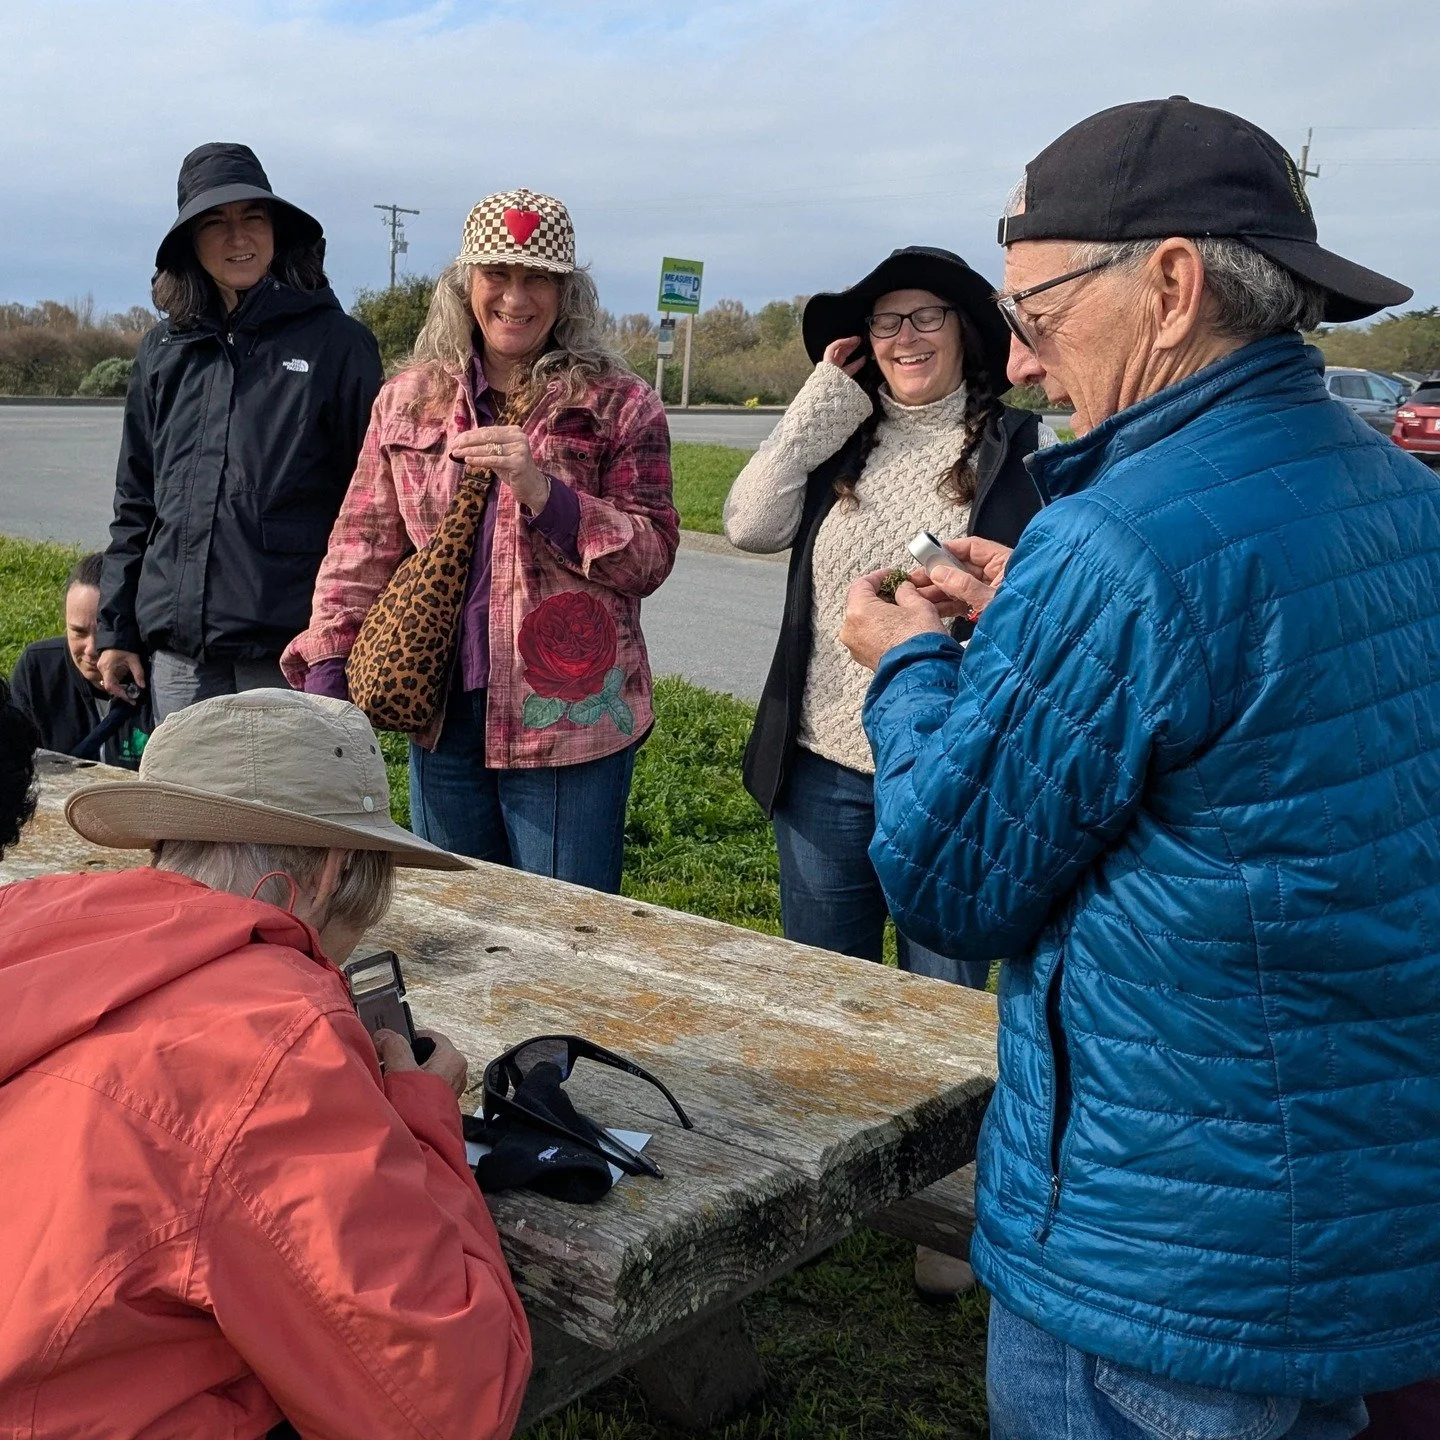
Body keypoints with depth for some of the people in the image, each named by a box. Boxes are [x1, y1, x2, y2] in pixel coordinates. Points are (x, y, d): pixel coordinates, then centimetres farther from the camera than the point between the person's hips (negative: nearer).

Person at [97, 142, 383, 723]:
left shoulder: (338, 343, 1)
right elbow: (136, 504, 17)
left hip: (295, 653, -4)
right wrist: (115, 629, 13)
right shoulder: (165, 352, 12)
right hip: (178, 658, 4)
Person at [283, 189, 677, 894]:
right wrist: (326, 671, 1)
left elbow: (651, 556, -6)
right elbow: (363, 543, 10)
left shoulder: (619, 404, -2)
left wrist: (540, 490, -19)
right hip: (442, 714, 4)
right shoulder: (409, 397, 9)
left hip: (567, 723, -4)